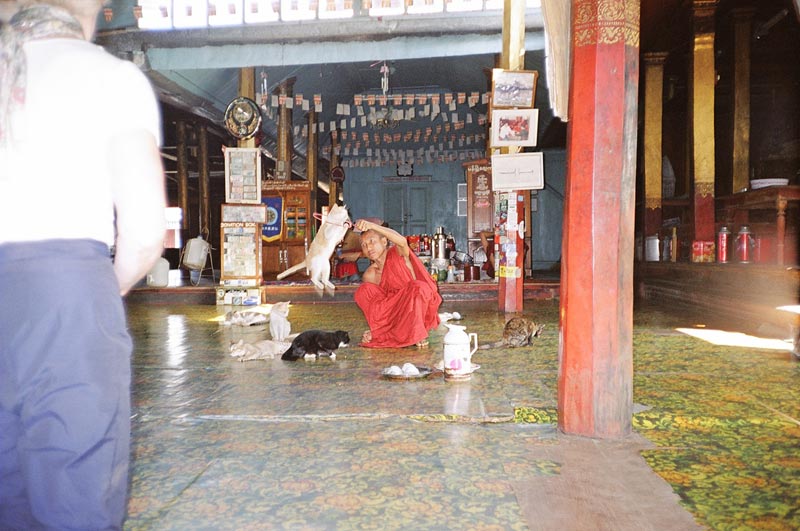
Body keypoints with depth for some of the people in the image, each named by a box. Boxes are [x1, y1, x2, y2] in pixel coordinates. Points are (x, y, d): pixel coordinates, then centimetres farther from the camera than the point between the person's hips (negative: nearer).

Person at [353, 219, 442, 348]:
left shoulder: (397, 254, -12)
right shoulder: (369, 275, -2)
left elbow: (402, 241, -38)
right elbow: (373, 304, 3)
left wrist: (372, 225, -50)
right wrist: (372, 330, -11)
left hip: (415, 309, -3)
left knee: (418, 287, -37)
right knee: (362, 292, -18)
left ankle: (415, 334, -15)